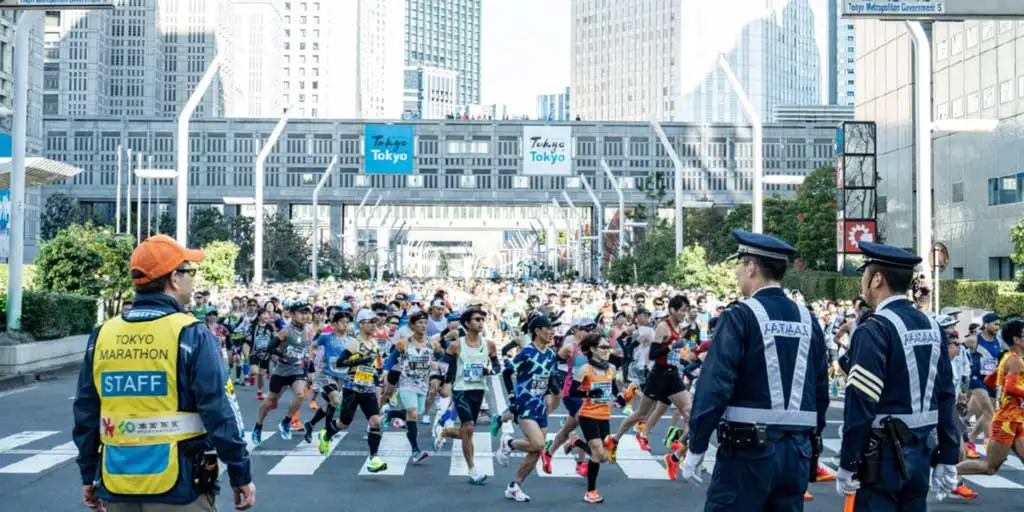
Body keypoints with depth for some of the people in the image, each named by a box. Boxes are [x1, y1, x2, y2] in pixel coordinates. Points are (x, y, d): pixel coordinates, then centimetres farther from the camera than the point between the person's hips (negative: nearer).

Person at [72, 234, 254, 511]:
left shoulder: (102, 335, 4)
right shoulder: (191, 335, -12)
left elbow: (85, 415, 10)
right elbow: (220, 413, -13)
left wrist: (89, 476, 21)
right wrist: (241, 476, -5)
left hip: (117, 487, 5)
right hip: (178, 487, -5)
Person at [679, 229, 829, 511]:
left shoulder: (740, 316, -10)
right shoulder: (808, 320, 8)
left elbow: (714, 386, -15)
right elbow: (821, 391, 10)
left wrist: (695, 448, -9)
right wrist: (810, 442, 20)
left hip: (748, 448, -6)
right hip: (797, 450, 6)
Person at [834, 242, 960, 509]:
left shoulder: (874, 330, -16)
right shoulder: (932, 327, 8)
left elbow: (861, 403, -19)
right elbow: (947, 396, 9)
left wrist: (847, 464, -14)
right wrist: (948, 458, 14)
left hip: (884, 454, -7)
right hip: (921, 453, 8)